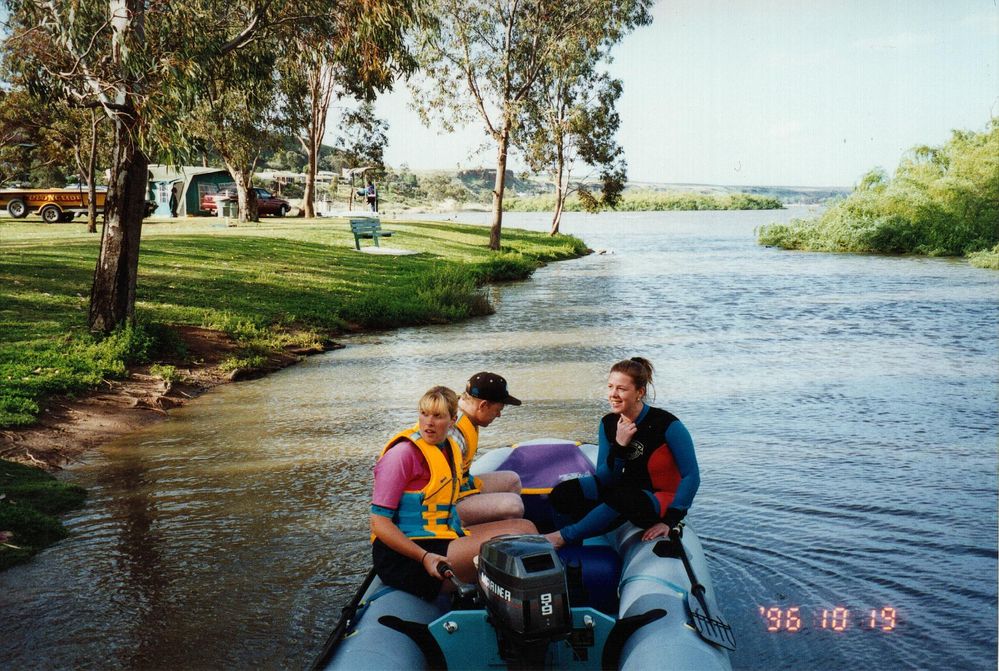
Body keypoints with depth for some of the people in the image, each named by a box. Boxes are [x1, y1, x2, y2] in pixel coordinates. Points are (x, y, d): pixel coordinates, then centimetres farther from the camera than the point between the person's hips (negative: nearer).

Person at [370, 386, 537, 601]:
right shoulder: (404, 453, -15)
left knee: (524, 527, 4)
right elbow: (379, 522, -18)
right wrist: (424, 557, -28)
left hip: (442, 538, 9)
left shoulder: (451, 448, 12)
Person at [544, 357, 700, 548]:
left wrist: (669, 521, -21)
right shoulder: (609, 424, -3)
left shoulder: (667, 425, -19)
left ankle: (564, 537, -24)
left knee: (620, 498, -38)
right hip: (629, 490, 6)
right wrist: (619, 446, -21)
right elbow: (604, 479, -4)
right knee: (561, 495, -12)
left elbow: (691, 477, -16)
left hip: (662, 500, -5)